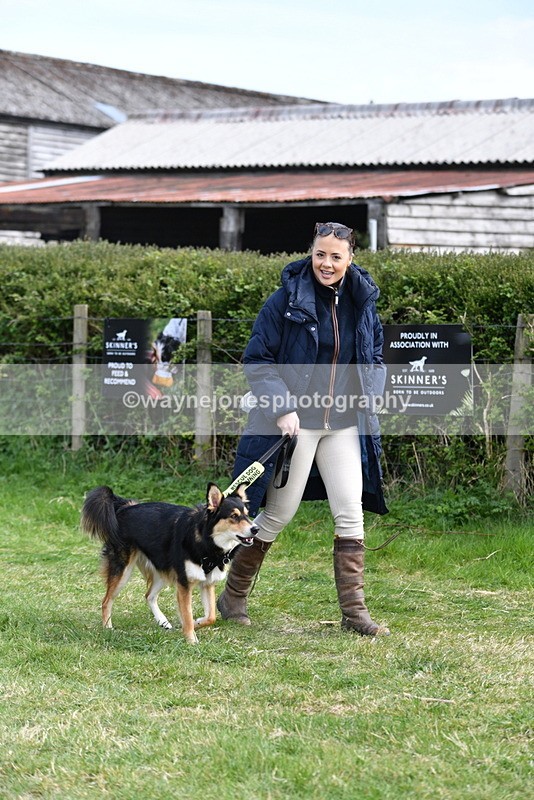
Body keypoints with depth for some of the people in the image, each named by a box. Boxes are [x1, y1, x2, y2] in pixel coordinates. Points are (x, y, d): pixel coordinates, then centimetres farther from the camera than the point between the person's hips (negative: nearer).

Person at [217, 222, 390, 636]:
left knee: (351, 513, -2)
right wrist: (281, 408, -18)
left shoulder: (363, 301, 6)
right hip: (295, 422, -4)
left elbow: (375, 359, 20)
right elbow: (258, 360, -7)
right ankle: (234, 596, 20)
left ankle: (354, 611, 4)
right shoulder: (287, 299, -8)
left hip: (344, 425, 4)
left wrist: (367, 396, 2)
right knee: (277, 513, 2)